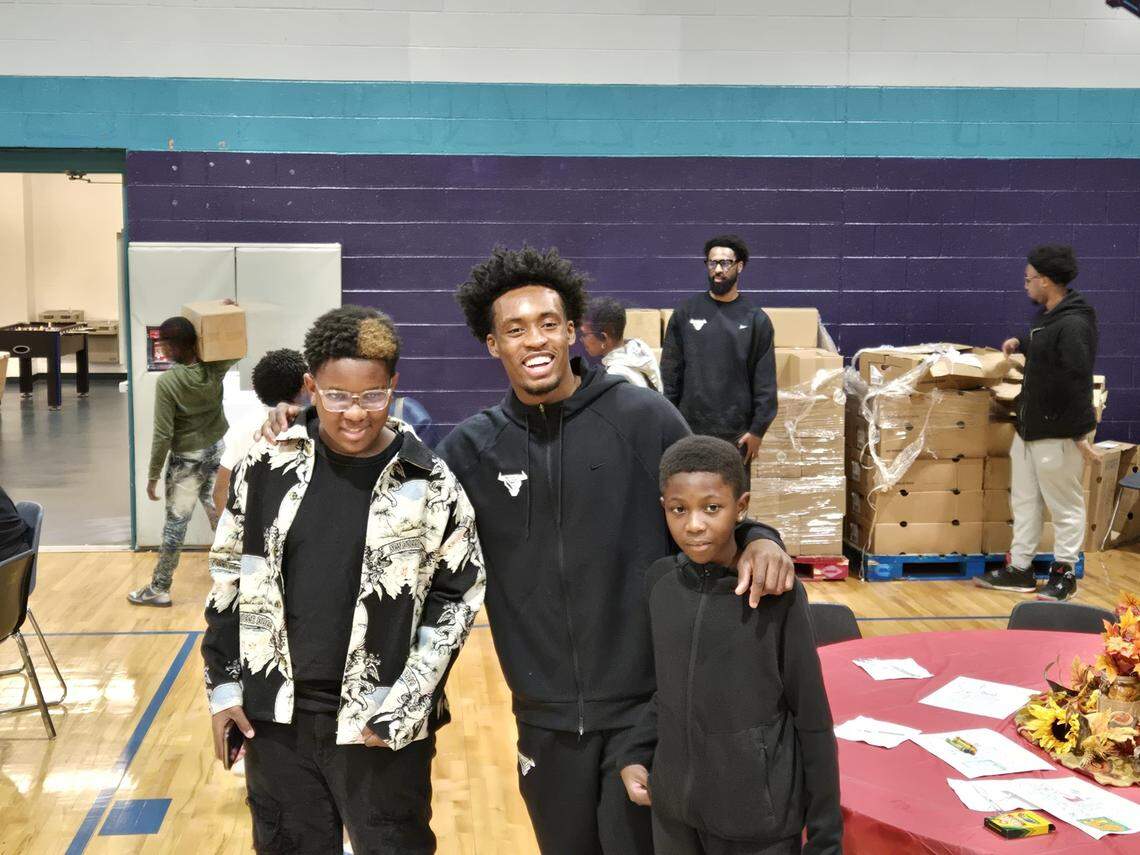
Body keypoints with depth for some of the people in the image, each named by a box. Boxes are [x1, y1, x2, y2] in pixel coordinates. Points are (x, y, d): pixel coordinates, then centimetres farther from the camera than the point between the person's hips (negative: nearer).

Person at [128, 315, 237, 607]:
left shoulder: (167, 382, -22)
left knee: (176, 523, 4)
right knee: (221, 516, 15)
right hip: (217, 452, 5)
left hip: (186, 460, -5)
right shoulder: (214, 370, -9)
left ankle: (160, 588, 15)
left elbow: (163, 435, -20)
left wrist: (153, 475, -10)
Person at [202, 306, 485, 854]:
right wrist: (223, 685, 4)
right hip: (275, 717, 2)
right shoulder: (268, 467, -2)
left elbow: (458, 595, -3)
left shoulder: (429, 483, -8)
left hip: (383, 724, -2)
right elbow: (229, 578, 7)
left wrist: (408, 703, -10)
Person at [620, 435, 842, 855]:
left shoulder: (778, 595, -14)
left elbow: (812, 721, -8)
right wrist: (635, 754, 0)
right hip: (673, 809, 4)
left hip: (757, 819, -3)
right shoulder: (659, 582, -3)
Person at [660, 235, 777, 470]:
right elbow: (670, 371, 5)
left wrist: (758, 429, -4)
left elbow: (765, 381, 1)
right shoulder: (686, 312, 4)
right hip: (690, 429, 1)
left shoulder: (756, 319, 2)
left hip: (736, 433, 0)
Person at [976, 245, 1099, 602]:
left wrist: (1080, 433, -23)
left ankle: (1064, 573, 13)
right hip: (1028, 427, 10)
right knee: (1024, 500, 15)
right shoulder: (1046, 315, 10)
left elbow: (1078, 382, -23)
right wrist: (1021, 344, 21)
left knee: (1064, 505, 3)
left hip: (1057, 433, -10)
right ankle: (1019, 569, 23)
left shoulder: (1073, 324, -21)